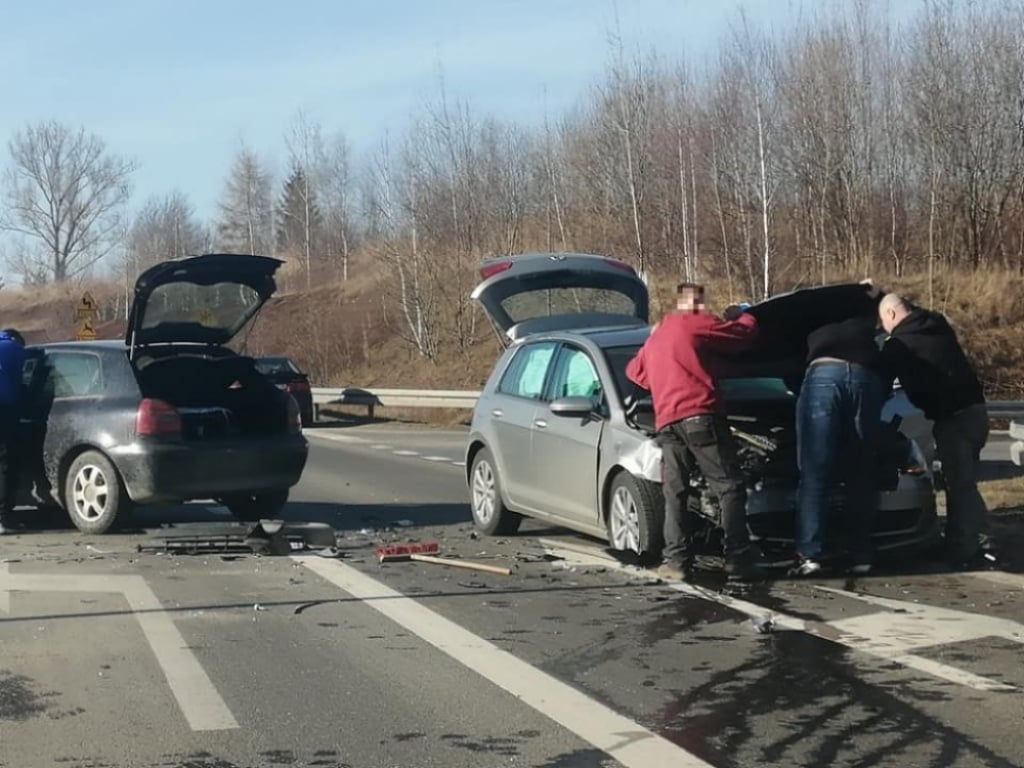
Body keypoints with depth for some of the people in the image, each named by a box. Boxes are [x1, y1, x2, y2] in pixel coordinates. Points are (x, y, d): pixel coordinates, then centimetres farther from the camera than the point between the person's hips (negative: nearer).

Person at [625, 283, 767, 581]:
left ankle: (676, 561, -2)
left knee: (674, 494, 6)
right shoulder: (696, 324, 4)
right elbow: (744, 335, 9)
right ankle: (738, 557, -6)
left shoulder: (655, 338, 27)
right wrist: (748, 317, 33)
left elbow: (635, 371, 42)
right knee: (729, 487, -2)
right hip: (700, 417, -7)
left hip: (666, 424, 7)